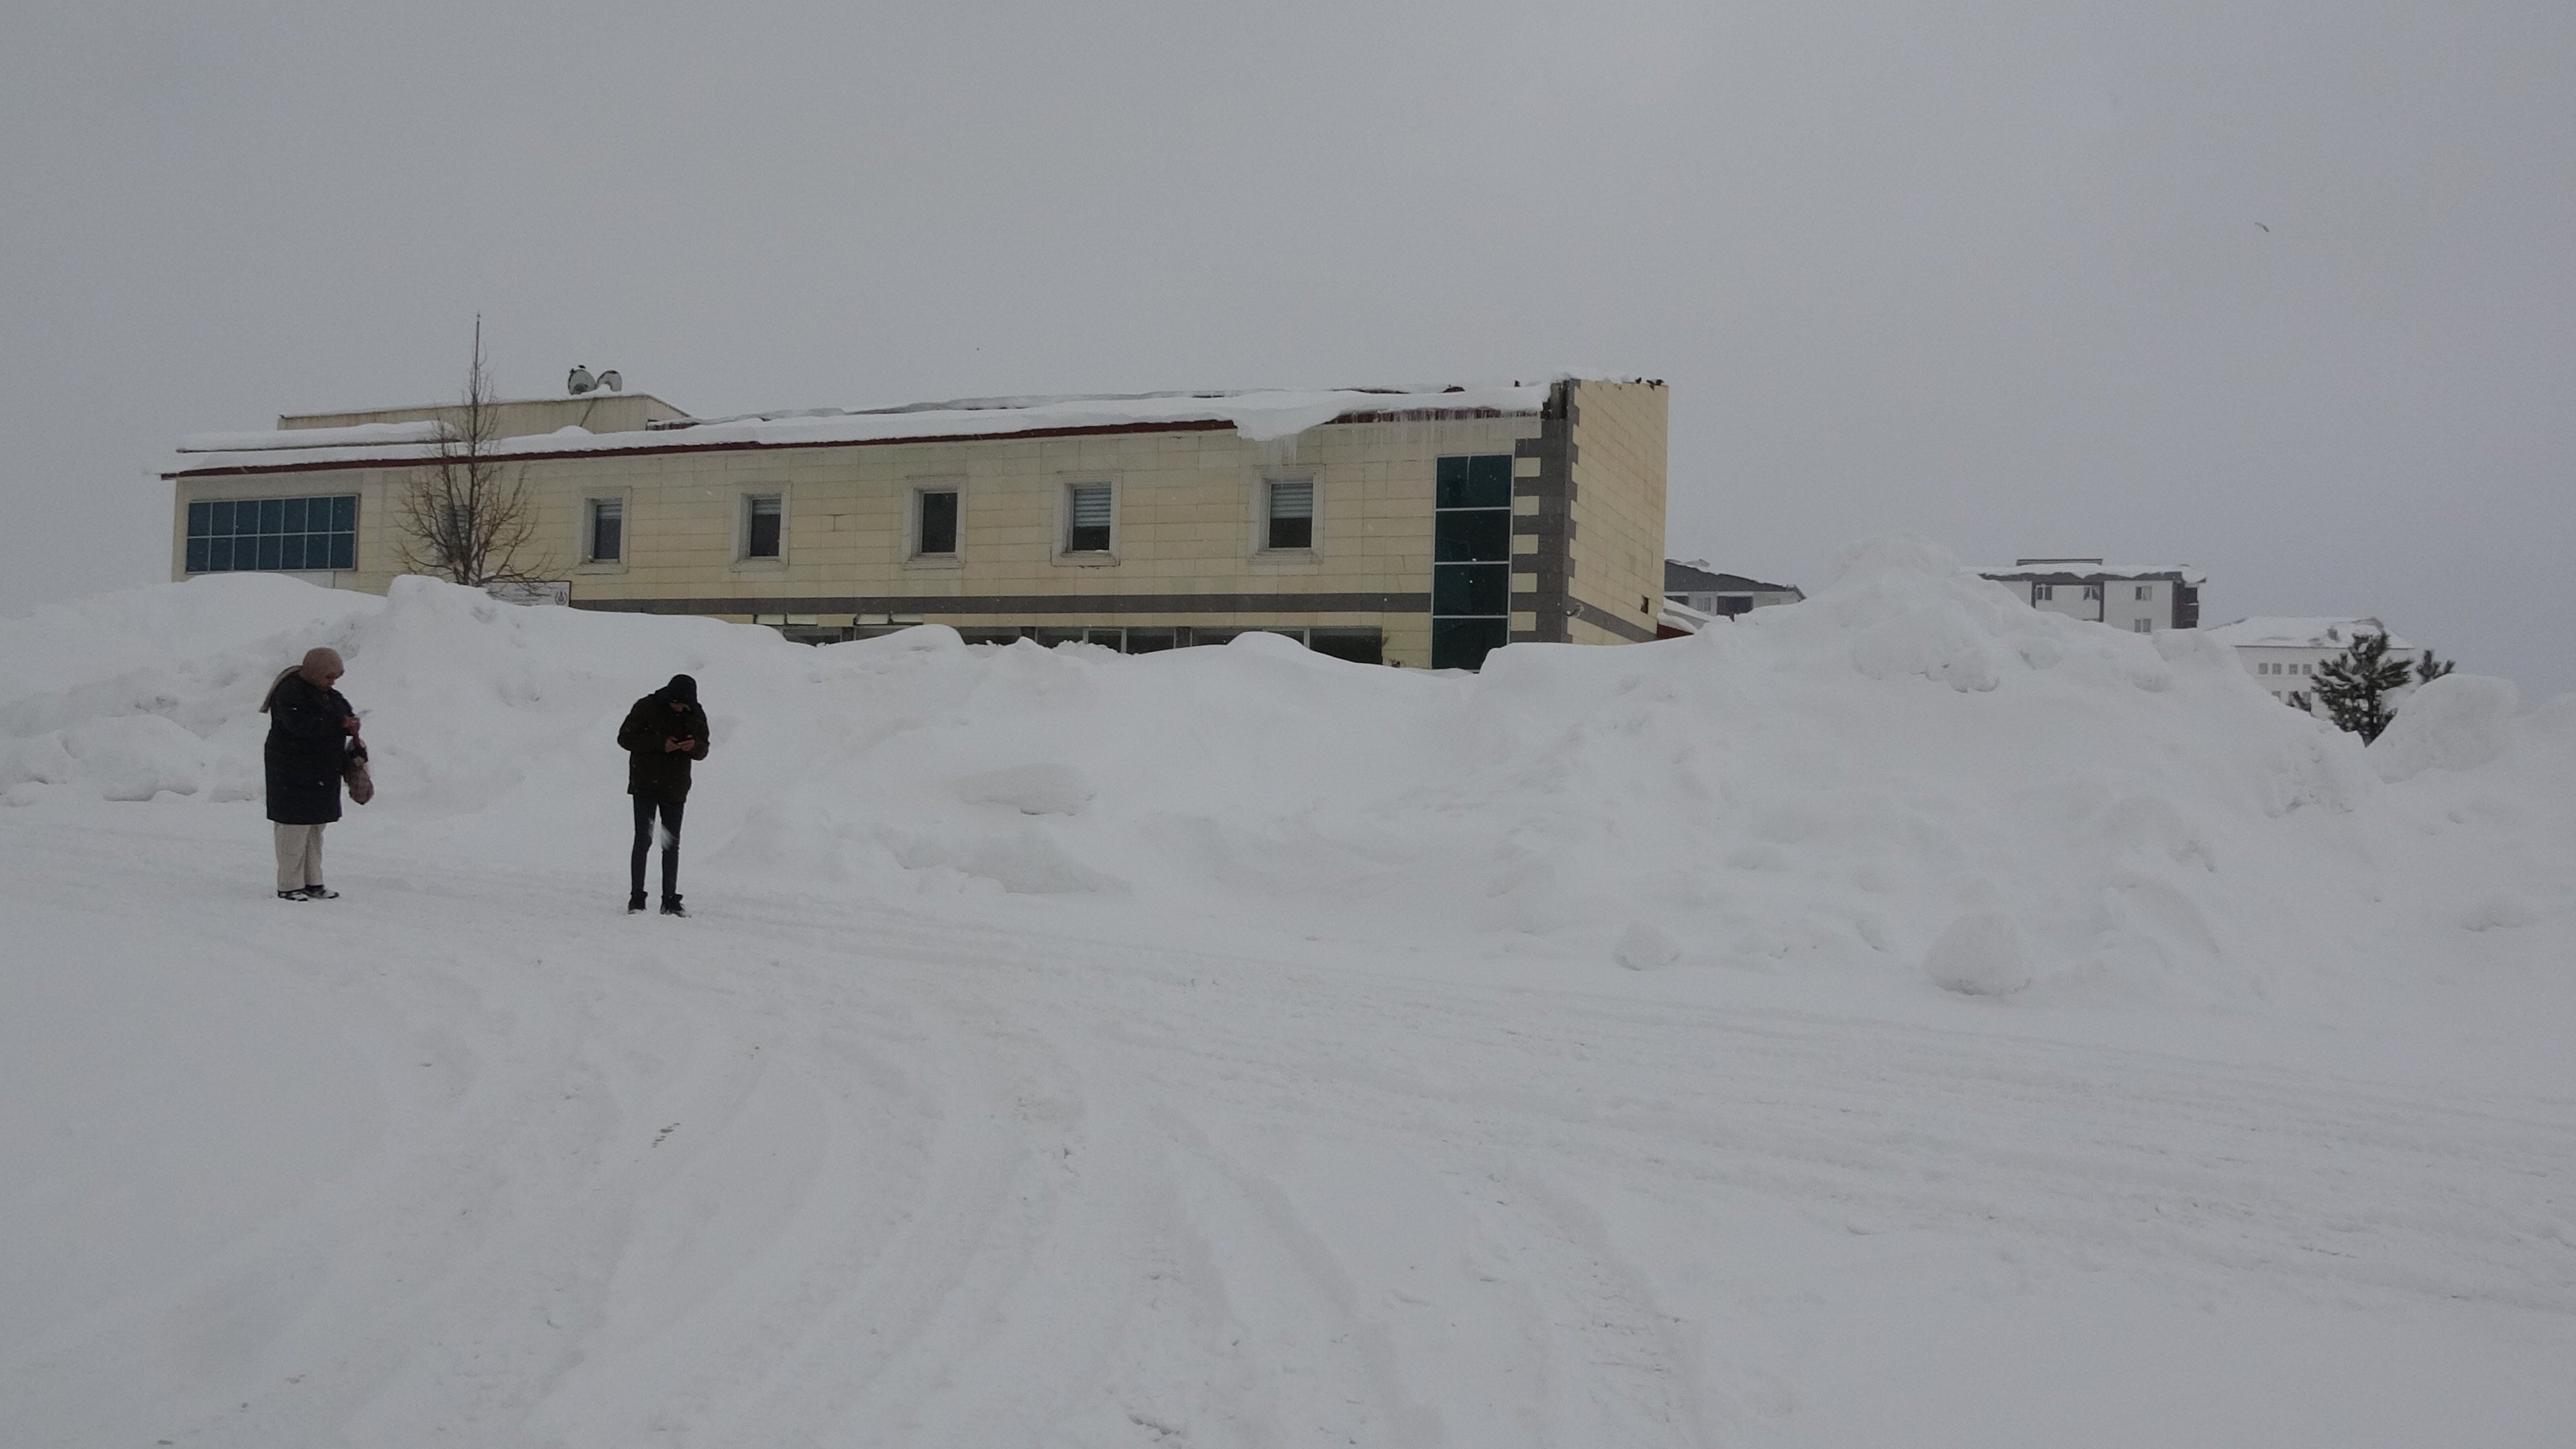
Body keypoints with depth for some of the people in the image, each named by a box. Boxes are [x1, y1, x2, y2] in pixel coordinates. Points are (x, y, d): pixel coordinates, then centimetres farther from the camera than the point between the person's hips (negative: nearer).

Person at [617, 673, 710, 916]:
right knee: (643, 840, -6)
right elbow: (625, 738, -9)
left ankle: (670, 900, 13)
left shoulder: (696, 715, 2)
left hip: (676, 789, 4)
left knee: (672, 844, 8)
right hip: (645, 786, -4)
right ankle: (636, 899, -2)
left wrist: (694, 746, -16)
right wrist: (660, 743, -21)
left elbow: (703, 751, 9)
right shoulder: (647, 707, -9)